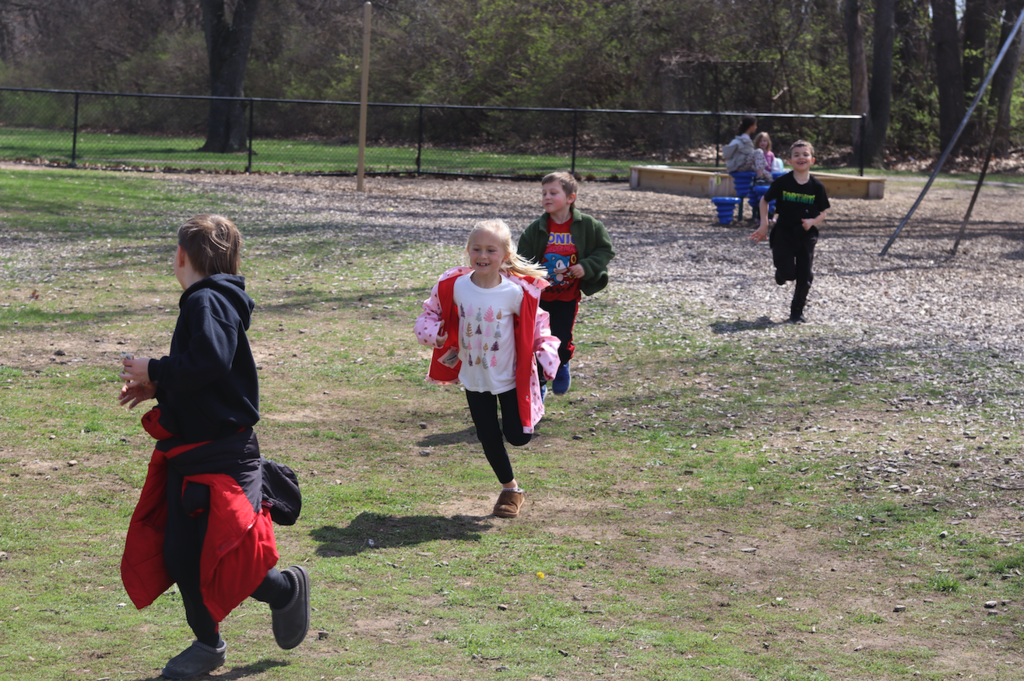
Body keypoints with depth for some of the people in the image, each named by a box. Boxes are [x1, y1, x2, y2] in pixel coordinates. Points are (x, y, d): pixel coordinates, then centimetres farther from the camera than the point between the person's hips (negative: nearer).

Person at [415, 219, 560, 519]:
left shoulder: (517, 291, -18)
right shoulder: (453, 286, -14)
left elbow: (538, 325, -4)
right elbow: (430, 313, 2)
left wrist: (548, 354, -16)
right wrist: (434, 334, -18)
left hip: (511, 377, -2)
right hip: (474, 378, 2)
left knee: (517, 436, 1)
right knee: (488, 438, 8)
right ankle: (510, 489, 31)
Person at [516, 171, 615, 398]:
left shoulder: (586, 225, -10)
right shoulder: (536, 229, -8)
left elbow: (605, 250, -1)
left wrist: (587, 266, -16)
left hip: (568, 297, -1)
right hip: (539, 296, 1)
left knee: (562, 344, 0)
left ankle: (561, 367, 36)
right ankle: (538, 386, 26)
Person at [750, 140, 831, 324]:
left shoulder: (816, 186, -4)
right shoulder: (782, 182, -8)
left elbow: (824, 212, 4)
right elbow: (764, 200, 6)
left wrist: (813, 221, -16)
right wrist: (764, 225, 1)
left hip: (806, 235, 1)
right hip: (784, 232, -1)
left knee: (804, 277, 2)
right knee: (788, 272, -13)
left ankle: (797, 312, 19)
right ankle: (781, 274, 25)